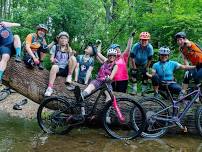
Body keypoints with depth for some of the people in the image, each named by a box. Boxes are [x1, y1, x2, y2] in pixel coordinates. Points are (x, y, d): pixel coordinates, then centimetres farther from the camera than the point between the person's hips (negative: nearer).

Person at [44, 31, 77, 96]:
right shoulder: (55, 47, 7)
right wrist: (53, 60, -21)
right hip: (58, 68, -1)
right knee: (54, 67, -38)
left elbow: (70, 60, 3)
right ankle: (50, 88, -42)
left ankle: (69, 76, -13)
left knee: (73, 58, -24)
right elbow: (51, 58, 3)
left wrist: (71, 54, -17)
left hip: (66, 69, 1)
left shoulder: (69, 49, 11)